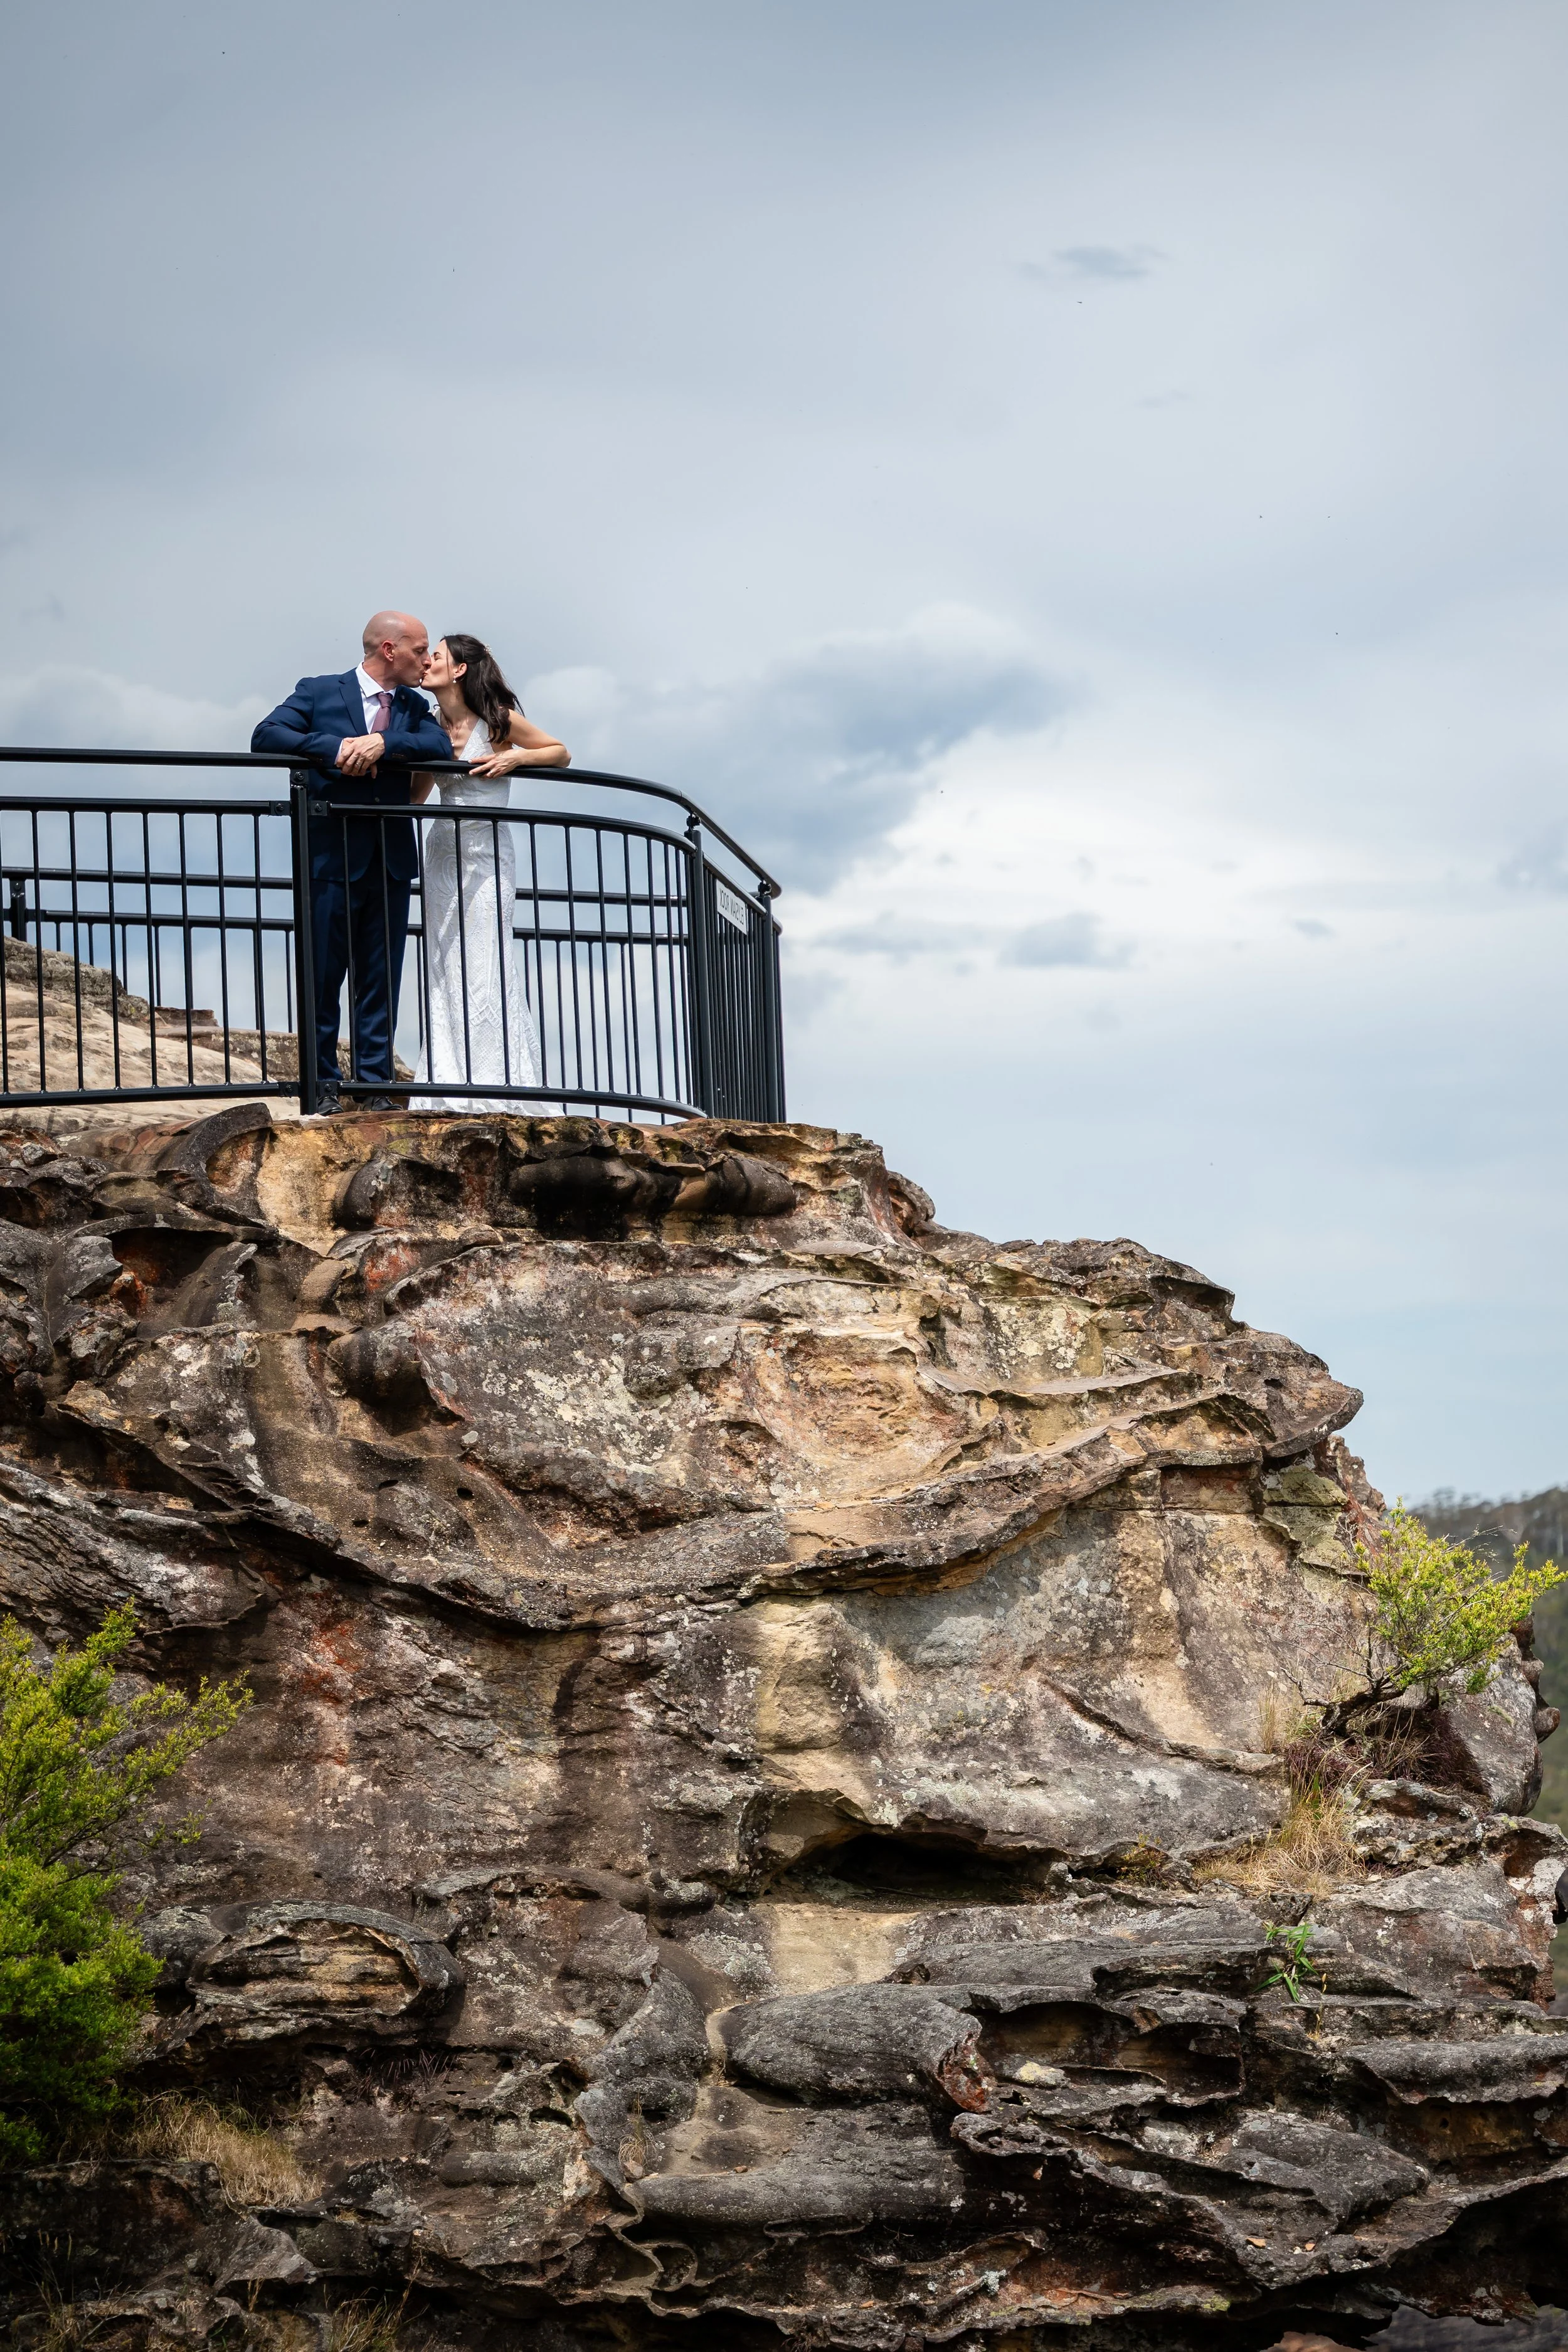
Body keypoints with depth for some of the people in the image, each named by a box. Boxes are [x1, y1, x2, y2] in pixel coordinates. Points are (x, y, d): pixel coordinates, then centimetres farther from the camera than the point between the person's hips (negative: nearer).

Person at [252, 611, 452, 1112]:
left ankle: (373, 1086, 6)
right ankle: (323, 1085, 6)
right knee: (324, 975, 0)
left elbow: (441, 746, -5)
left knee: (382, 978, 4)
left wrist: (382, 742, -20)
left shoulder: (414, 706, 13)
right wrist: (332, 747, -21)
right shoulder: (319, 692, 2)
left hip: (391, 860, 4)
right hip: (334, 857, -4)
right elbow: (265, 736, -9)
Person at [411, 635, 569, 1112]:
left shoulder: (498, 719, -4)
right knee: (446, 971, 2)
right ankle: (452, 1089, 3)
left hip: (487, 853, -5)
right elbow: (415, 795, 16)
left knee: (486, 966, -8)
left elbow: (561, 753, 5)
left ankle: (497, 1092, -6)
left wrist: (515, 757, -11)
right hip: (443, 853, 5)